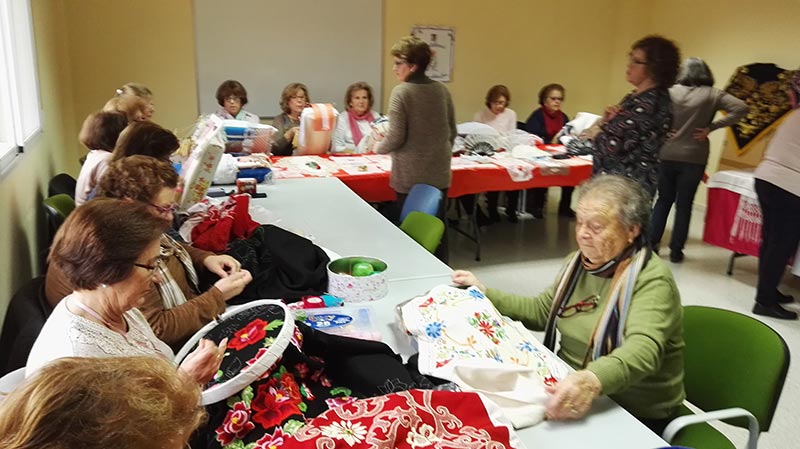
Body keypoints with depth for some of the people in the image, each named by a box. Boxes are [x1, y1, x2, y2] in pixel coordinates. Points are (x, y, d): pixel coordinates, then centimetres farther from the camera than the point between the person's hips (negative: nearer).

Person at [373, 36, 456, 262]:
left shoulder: (401, 92, -12)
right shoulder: (441, 90, 5)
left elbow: (396, 138, -15)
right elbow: (452, 132, 13)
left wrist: (378, 146, 5)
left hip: (410, 176, -5)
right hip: (439, 172, 5)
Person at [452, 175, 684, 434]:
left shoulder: (651, 280, -20)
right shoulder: (579, 262, 4)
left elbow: (643, 349, -37)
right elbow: (540, 311, 16)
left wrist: (592, 381, -56)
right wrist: (484, 293, 7)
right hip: (568, 394, 7)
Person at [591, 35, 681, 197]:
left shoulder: (649, 103, -18)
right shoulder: (637, 96, 13)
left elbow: (612, 145, -22)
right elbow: (617, 131, 19)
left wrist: (602, 123, -2)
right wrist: (606, 121, -2)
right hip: (615, 180, 10)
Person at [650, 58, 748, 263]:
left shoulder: (671, 92, 0)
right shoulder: (713, 95, -2)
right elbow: (741, 108, -11)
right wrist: (711, 127, -9)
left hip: (667, 155, 1)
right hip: (694, 159, -1)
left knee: (663, 200, 16)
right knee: (684, 205, 8)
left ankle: (652, 242, 19)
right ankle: (676, 251, 13)